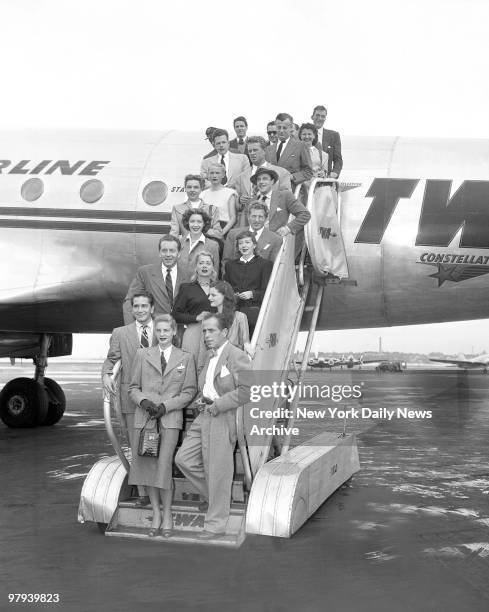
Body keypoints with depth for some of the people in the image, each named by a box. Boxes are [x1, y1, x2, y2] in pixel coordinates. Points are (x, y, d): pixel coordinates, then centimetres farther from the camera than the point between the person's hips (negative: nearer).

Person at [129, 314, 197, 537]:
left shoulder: (186, 358, 8)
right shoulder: (143, 355, 12)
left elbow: (189, 392, 4)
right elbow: (133, 387, 12)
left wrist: (165, 406, -9)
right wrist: (143, 401, -9)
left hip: (170, 418, -2)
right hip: (144, 417, 2)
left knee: (164, 466, -10)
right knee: (147, 466, 3)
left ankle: (167, 515, 8)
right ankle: (156, 513, 19)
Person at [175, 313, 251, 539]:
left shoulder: (236, 356, -11)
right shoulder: (209, 356, 17)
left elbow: (248, 389, -19)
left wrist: (218, 404, -17)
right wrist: (203, 401, 12)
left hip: (223, 419, -9)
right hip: (204, 417, 9)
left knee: (217, 472, -2)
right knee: (183, 459, 6)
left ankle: (216, 524, 12)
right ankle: (217, 496, 22)